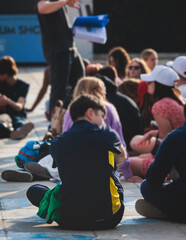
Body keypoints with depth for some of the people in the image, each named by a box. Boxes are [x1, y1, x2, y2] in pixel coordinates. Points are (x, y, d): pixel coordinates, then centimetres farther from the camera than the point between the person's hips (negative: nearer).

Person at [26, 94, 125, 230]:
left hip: (70, 221, 0)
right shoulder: (107, 134, -2)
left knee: (33, 191, 25)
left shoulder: (57, 143, 2)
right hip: (110, 218, 0)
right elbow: (122, 157, 20)